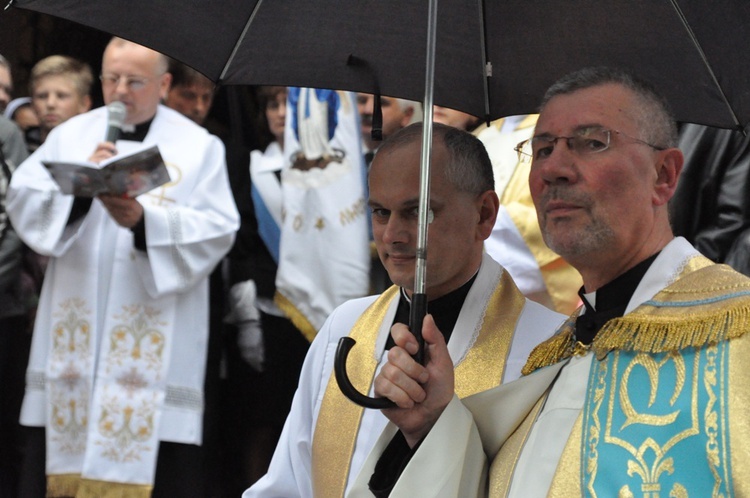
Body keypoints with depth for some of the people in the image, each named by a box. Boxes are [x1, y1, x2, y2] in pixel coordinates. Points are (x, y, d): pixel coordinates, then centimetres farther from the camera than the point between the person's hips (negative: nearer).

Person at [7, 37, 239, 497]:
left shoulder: (199, 147, 5)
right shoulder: (70, 135, 12)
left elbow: (216, 230, -5)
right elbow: (23, 202, 2)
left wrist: (145, 221, -20)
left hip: (156, 344, -2)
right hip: (73, 335, 3)